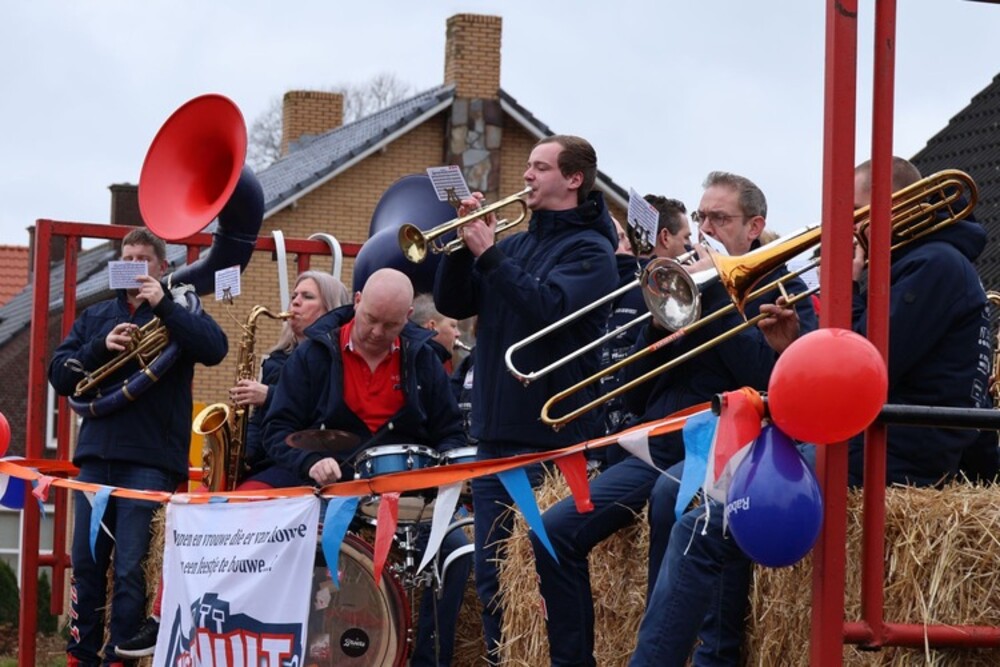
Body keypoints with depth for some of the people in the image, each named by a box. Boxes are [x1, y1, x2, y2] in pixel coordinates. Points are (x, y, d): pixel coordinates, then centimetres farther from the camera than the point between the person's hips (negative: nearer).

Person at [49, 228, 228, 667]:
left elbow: (216, 349, -12)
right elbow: (60, 375, 9)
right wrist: (102, 346, -8)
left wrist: (162, 304, -16)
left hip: (150, 460, -4)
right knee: (86, 564, 6)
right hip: (96, 454, 4)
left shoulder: (178, 313, 7)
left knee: (130, 569, -7)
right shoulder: (96, 316, 18)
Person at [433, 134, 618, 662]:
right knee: (492, 573, 10)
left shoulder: (588, 250, -4)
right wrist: (465, 243, -2)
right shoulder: (515, 243, 16)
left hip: (550, 436, -7)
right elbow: (453, 303, 11)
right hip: (496, 430, 7)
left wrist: (488, 254, -19)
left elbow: (549, 307, -21)